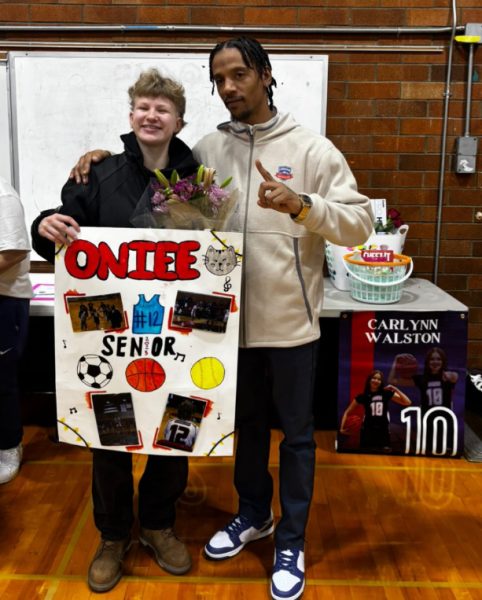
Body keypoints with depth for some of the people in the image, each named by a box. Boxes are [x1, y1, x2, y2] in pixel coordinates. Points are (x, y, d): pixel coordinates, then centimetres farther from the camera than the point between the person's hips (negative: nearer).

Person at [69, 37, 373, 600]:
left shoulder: (311, 148, -7)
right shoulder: (207, 149, 4)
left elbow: (360, 222, -11)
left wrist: (300, 205, -27)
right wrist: (106, 156, 1)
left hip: (289, 320, -3)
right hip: (232, 317, 4)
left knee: (295, 432, 11)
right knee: (246, 422, 21)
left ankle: (291, 542, 29)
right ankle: (253, 514, 44)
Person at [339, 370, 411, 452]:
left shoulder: (387, 394, 2)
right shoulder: (362, 396, 0)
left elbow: (407, 402, -2)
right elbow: (347, 413, 7)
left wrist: (396, 389, -9)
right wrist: (342, 428, -4)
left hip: (383, 432, 1)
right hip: (367, 432, 0)